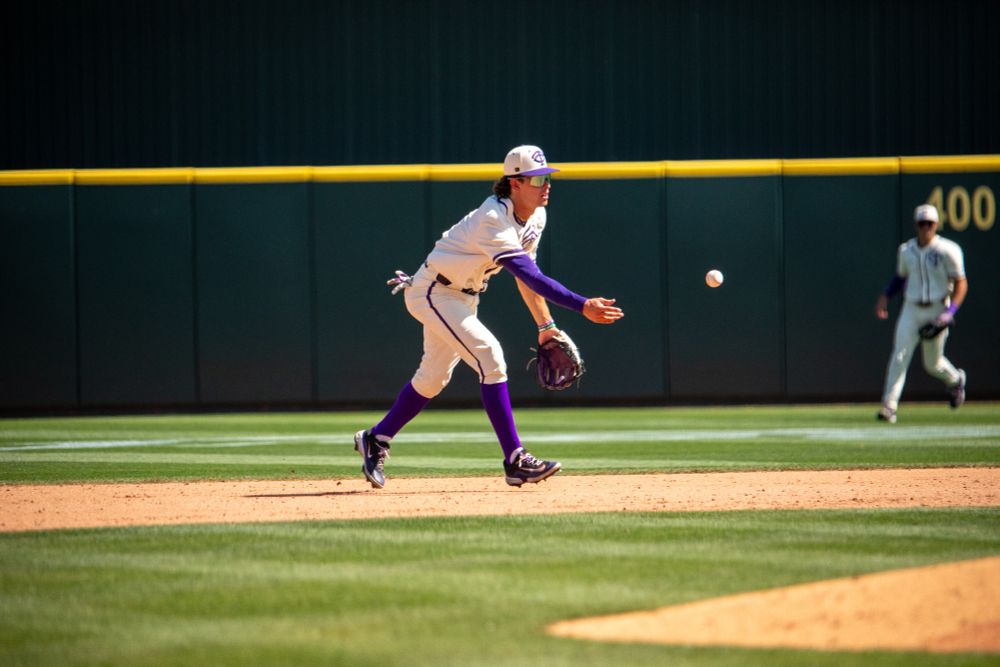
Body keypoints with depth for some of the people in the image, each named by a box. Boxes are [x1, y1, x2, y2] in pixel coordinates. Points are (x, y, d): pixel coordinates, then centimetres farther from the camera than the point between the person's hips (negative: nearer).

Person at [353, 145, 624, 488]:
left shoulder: (535, 217, -3)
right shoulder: (494, 221, -32)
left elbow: (526, 275, 9)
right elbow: (531, 277, -41)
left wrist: (545, 326, 5)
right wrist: (582, 306, -48)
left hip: (463, 298, 10)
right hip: (432, 292, -10)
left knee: (434, 376, 16)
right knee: (488, 355, -22)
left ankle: (375, 440, 33)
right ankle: (515, 461, -22)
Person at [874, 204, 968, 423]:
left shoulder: (947, 250, -9)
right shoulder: (905, 250, 6)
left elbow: (961, 283, -8)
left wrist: (951, 311, -19)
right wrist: (885, 296, 4)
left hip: (937, 311, -3)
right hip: (911, 309, 3)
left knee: (932, 364, 9)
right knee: (899, 357, -12)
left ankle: (955, 380, 43)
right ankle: (889, 406, -14)